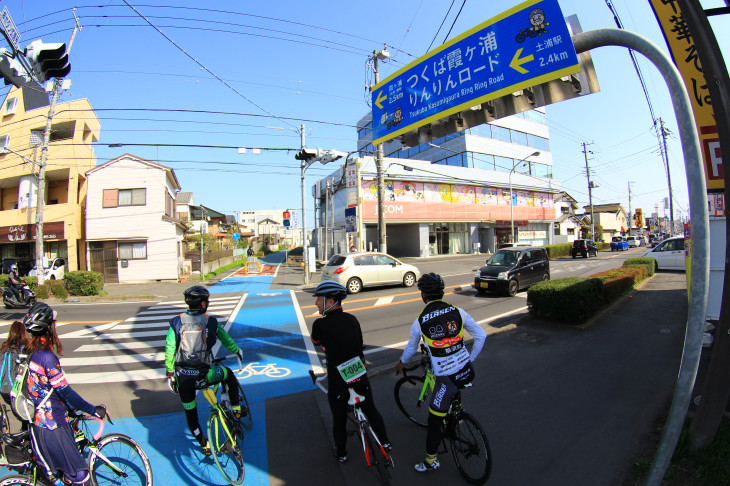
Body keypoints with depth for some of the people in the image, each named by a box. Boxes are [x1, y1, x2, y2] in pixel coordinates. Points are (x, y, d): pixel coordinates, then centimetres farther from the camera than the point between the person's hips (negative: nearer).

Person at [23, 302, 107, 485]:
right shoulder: (47, 357, -25)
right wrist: (93, 410, -14)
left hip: (40, 420, 10)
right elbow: (65, 392, -23)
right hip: (52, 426, -10)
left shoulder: (31, 352, 3)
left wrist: (70, 405, 23)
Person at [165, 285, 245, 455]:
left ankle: (204, 445, 30)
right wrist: (238, 351, 29)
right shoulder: (210, 321, -2)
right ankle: (236, 409, 29)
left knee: (190, 413, 20)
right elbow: (227, 341, 10)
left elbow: (169, 350, 1)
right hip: (203, 374, -2)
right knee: (229, 374, 28)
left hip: (182, 376, 2)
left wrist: (170, 373, 12)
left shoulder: (176, 322, 2)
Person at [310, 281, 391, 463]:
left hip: (338, 380, -4)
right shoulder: (352, 319, -5)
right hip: (360, 374, 4)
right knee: (370, 409, 24)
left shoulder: (321, 324, -19)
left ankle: (341, 454, 37)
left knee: (339, 419, 19)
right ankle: (385, 442, 39)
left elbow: (315, 341, 3)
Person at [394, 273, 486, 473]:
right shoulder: (458, 312, -3)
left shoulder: (420, 322, -7)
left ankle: (431, 461, 27)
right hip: (467, 373, 4)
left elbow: (411, 348, 10)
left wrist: (401, 363, 30)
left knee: (434, 421, 13)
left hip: (446, 379, -4)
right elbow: (481, 336, 3)